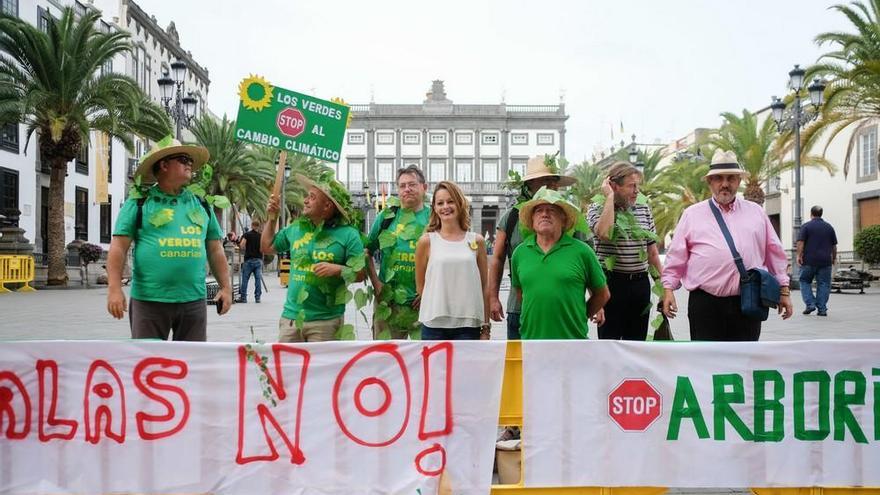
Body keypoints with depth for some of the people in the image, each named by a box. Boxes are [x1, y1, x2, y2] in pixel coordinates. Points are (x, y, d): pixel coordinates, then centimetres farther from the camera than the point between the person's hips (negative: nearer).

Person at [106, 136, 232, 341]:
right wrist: (114, 289, -13)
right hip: (149, 300, -4)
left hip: (193, 301, 4)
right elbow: (118, 248, -3)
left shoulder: (201, 205, 13)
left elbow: (215, 250, 15)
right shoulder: (138, 203, 1)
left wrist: (226, 287, 9)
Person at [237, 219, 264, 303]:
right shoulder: (262, 235, 3)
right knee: (258, 279, 4)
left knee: (245, 279, 4)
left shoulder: (247, 234, -5)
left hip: (249, 260, -3)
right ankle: (257, 298, 4)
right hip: (259, 259, 3)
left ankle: (243, 297, 5)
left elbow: (241, 246, -12)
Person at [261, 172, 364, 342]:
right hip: (290, 316, 5)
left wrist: (337, 269, -22)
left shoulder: (348, 234, -5)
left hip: (325, 321, -4)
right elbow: (267, 248, 22)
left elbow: (360, 273, -6)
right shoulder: (296, 228, 10)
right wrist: (272, 218, 13)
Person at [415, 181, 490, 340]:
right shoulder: (427, 241, 1)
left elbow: (484, 286, 7)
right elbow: (420, 285, 8)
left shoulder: (476, 241, 5)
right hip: (434, 325, -1)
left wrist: (485, 327, 5)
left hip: (468, 325, 1)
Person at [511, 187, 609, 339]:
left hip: (572, 339, -2)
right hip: (530, 338, 3)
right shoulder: (520, 252, 7)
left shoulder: (581, 251, -2)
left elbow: (602, 294, 8)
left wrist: (579, 318, 8)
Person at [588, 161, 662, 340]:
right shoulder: (597, 209, -3)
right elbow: (603, 233, -27)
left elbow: (653, 253, 15)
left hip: (641, 284, 5)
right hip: (612, 284, -4)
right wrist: (610, 197, -17)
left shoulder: (644, 210, 10)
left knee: (637, 339, 11)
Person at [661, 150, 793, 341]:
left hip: (747, 304, 2)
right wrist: (668, 288, 0)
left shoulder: (756, 212, 13)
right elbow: (676, 256, 7)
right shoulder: (692, 214, 8)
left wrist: (784, 290, 13)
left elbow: (774, 253, 16)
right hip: (705, 304, -2)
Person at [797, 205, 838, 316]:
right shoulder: (829, 227, 11)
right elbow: (834, 245, 14)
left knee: (805, 282, 10)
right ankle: (822, 309, 2)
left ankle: (810, 304, -2)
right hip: (825, 261, 3)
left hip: (809, 260, -3)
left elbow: (800, 242, -11)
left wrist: (799, 255, -10)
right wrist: (834, 258, 23)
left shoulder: (806, 226, -1)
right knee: (824, 284, 5)